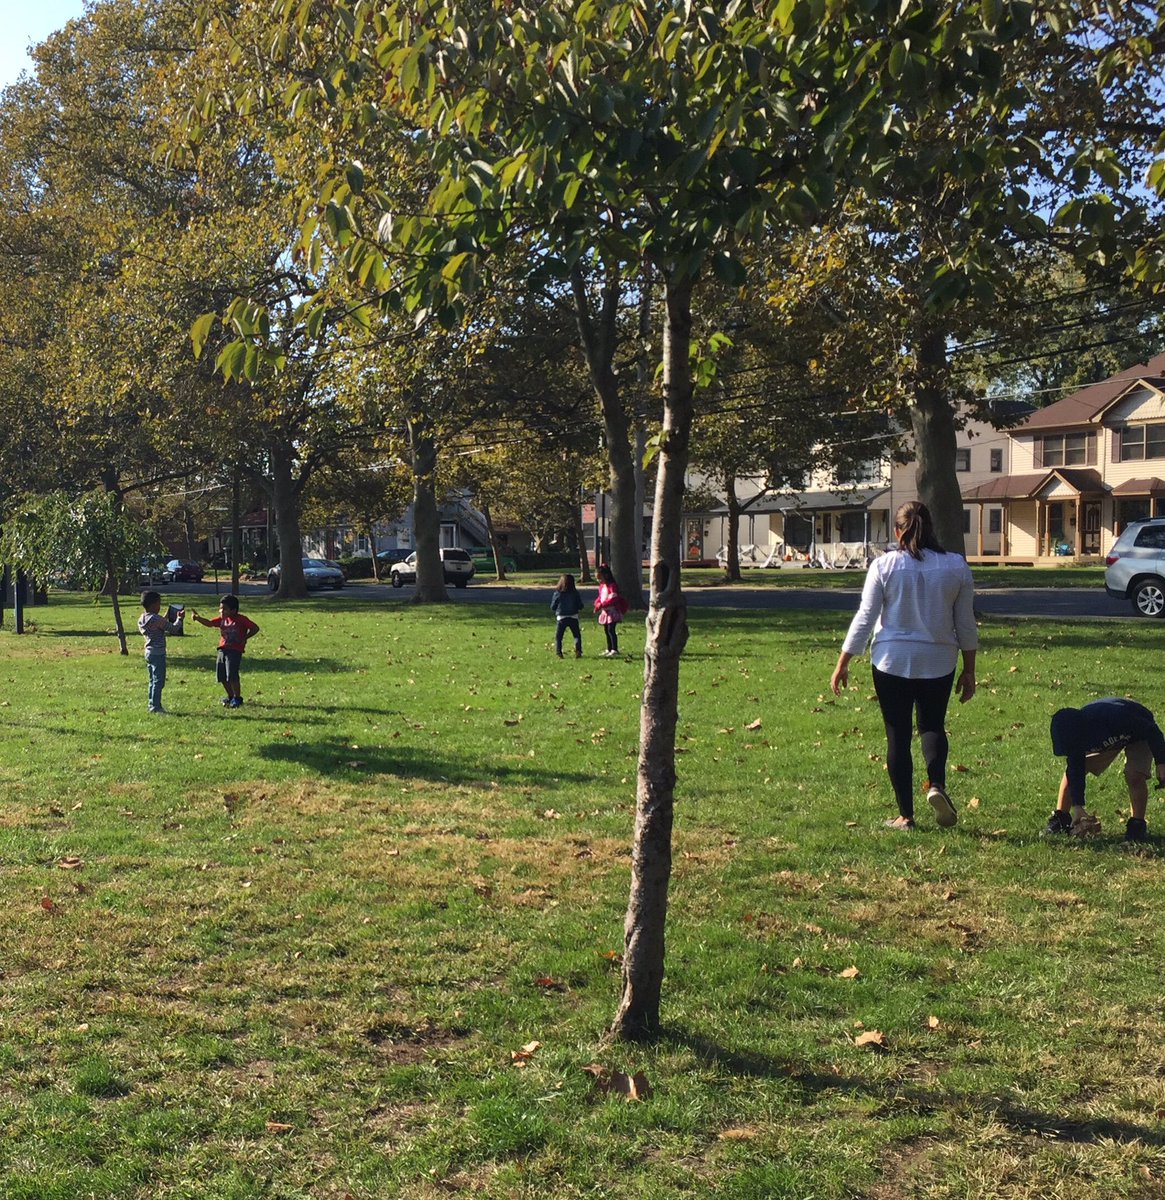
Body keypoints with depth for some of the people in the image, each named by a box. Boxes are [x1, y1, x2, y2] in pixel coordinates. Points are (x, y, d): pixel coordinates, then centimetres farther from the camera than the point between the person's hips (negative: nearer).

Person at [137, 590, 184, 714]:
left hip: (149, 652, 9)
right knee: (159, 681, -3)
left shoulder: (142, 619, 8)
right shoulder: (157, 619, -19)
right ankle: (155, 706, -2)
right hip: (158, 653, -9)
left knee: (152, 681, 16)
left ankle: (150, 705, 19)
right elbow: (173, 629, -13)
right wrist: (179, 618, 2)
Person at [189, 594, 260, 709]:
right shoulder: (222, 619, 10)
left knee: (232, 676, -12)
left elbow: (255, 628, -6)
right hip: (223, 650, 7)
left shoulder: (241, 620, -8)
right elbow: (209, 623, 2)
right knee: (222, 676, 8)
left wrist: (244, 638, -8)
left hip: (235, 651, -7)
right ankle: (230, 696, 26)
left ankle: (237, 698, 3)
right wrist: (197, 618, -13)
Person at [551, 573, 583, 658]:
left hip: (561, 618, -1)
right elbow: (580, 606, 1)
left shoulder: (557, 594, -6)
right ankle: (578, 650, -4)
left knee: (558, 636, 9)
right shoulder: (575, 593, -4)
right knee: (577, 635, 10)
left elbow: (552, 607, 0)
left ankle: (558, 652, 2)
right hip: (573, 618, 1)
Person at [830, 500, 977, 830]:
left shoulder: (884, 565, -7)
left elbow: (864, 618, -6)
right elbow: (966, 624, 4)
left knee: (898, 735, 7)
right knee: (932, 725, 19)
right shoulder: (956, 566, 0)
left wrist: (842, 664, 2)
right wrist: (969, 671, 13)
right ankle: (937, 784, -7)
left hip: (892, 661, -2)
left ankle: (905, 815, 9)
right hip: (938, 662, 2)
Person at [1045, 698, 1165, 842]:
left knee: (1134, 776, -29)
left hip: (1139, 735, -5)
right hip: (1105, 739, 5)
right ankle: (1060, 818, 1)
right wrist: (1077, 806, -22)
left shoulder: (1116, 717, -45)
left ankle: (1137, 825, -13)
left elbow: (1152, 731, -30)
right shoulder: (1073, 734, -27)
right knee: (1071, 771, -8)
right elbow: (1076, 772, -19)